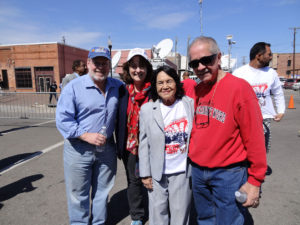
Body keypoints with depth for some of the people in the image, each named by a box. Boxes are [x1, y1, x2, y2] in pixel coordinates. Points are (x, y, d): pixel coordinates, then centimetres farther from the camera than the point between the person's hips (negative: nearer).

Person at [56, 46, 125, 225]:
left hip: (107, 147, 4)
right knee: (78, 194, 12)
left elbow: (123, 112, 16)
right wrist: (87, 136, -21)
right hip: (79, 149, -3)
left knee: (102, 191, 20)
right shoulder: (73, 87, -10)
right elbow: (63, 120, -11)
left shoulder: (118, 86, 1)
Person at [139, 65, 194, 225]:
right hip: (157, 173, 0)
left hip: (183, 171, 1)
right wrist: (145, 174, 0)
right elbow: (144, 144, -2)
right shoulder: (147, 109, -5)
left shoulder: (190, 104, -5)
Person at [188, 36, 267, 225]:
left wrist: (255, 181, -11)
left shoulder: (239, 87, -16)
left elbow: (254, 138, -14)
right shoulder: (196, 90, 2)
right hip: (197, 171, 6)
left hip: (229, 173, -5)